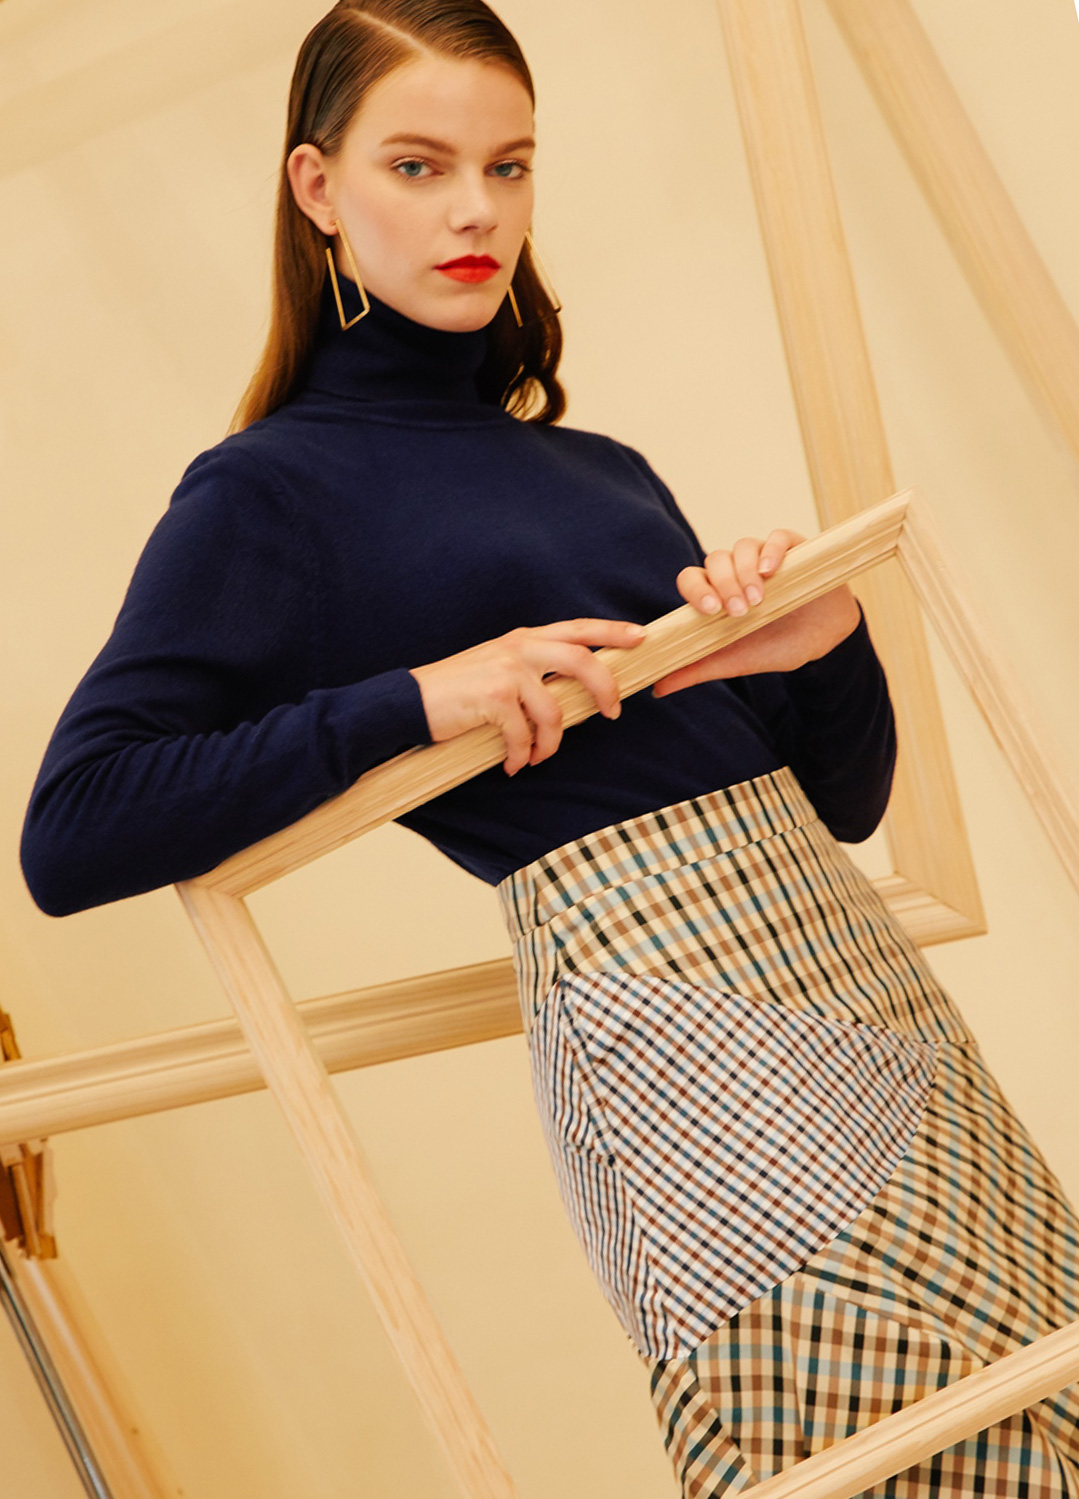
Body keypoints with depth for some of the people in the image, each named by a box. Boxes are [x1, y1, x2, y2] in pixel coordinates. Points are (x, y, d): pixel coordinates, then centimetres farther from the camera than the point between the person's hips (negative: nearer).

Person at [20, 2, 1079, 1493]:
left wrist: (829, 643, 0)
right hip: (675, 1011, -7)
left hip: (866, 980, 7)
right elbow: (71, 836, -11)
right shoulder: (272, 492, 2)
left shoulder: (601, 468, 21)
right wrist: (411, 697, -15)